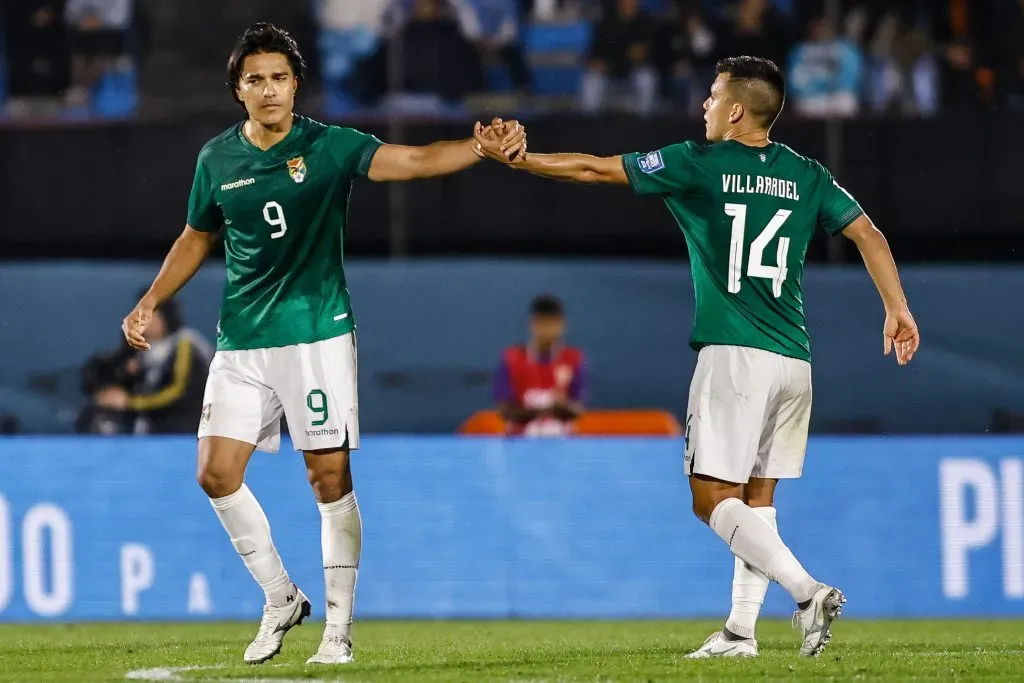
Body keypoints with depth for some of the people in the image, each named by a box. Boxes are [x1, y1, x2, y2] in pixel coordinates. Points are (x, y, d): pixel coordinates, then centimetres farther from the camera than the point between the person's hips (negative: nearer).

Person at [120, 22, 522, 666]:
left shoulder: (330, 146, -6)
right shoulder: (218, 159, 5)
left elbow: (414, 160, -19)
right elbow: (197, 238, 21)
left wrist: (483, 147, -36)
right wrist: (149, 302, 12)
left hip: (318, 334, -4)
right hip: (242, 341, 4)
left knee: (331, 477, -5)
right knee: (217, 475, -3)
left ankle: (340, 626, 5)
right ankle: (282, 599, 16)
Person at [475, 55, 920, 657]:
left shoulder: (700, 164, -1)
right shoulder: (806, 175, 12)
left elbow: (597, 170, 4)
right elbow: (868, 233, 10)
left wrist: (519, 158, 12)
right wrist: (898, 309, 17)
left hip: (733, 354, -6)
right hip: (794, 359, 6)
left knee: (714, 497, -5)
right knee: (758, 497, 12)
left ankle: (807, 590, -23)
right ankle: (741, 631, 10)